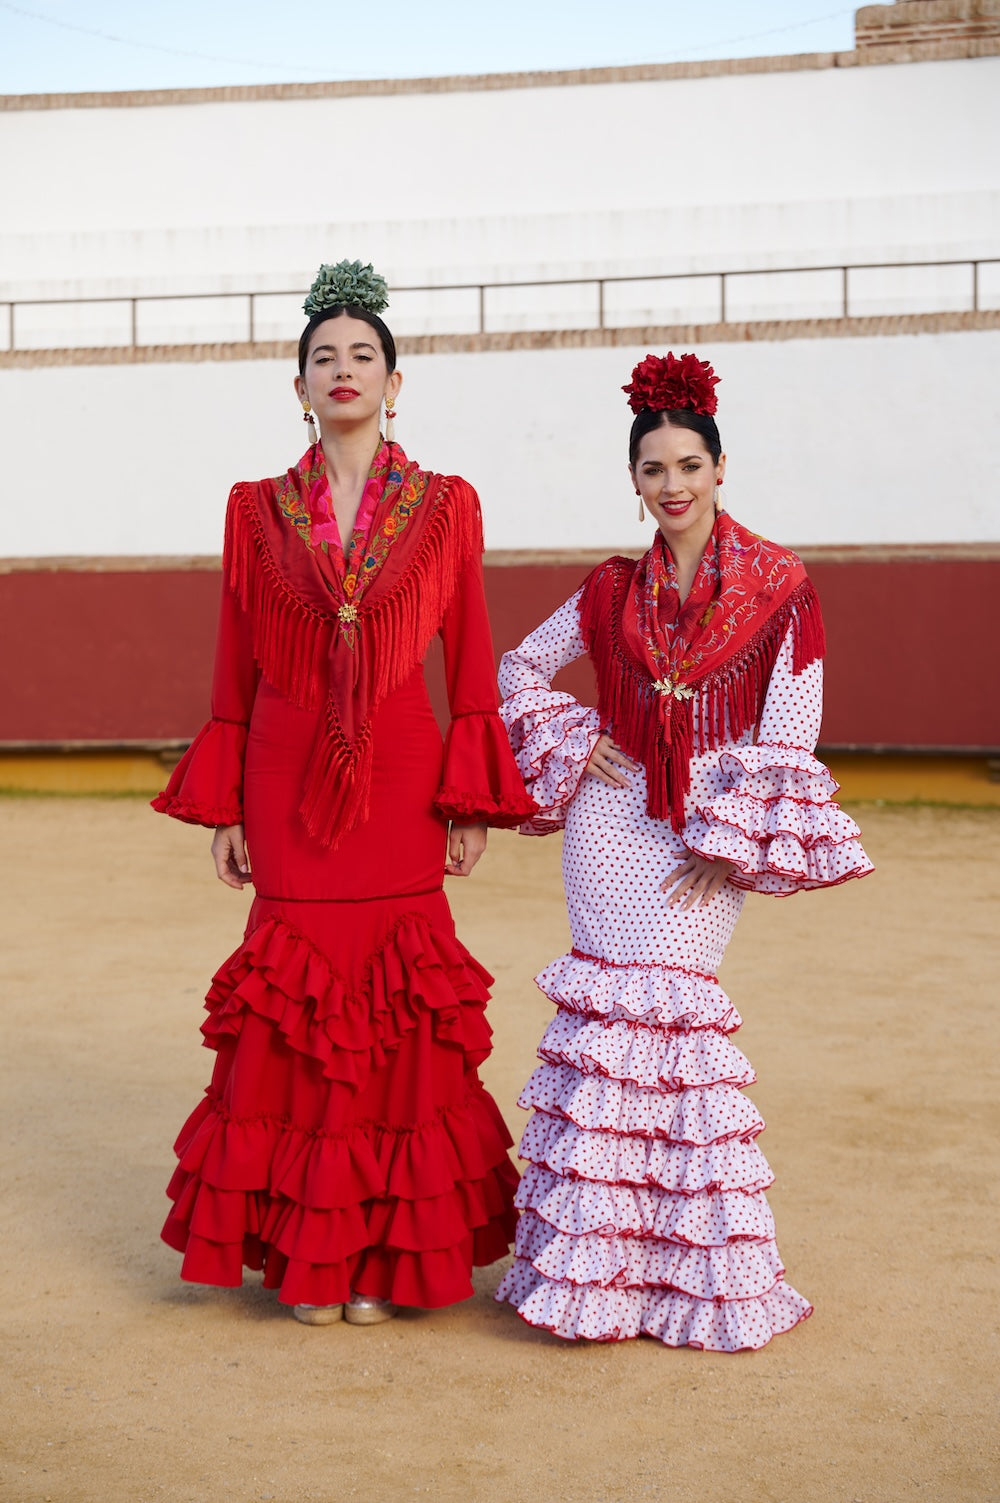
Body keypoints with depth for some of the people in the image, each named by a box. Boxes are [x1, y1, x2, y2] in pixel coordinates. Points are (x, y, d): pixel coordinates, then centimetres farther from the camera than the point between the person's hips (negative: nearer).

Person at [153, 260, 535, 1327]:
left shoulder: (446, 506, 6)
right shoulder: (259, 511, 8)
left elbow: (472, 668, 5)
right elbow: (234, 675, 9)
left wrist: (472, 800, -1)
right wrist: (222, 807, 4)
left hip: (400, 785, -1)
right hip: (288, 786, 1)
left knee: (399, 1011, 0)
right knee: (294, 1003, 1)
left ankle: (385, 1256, 12)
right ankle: (310, 1253, 13)